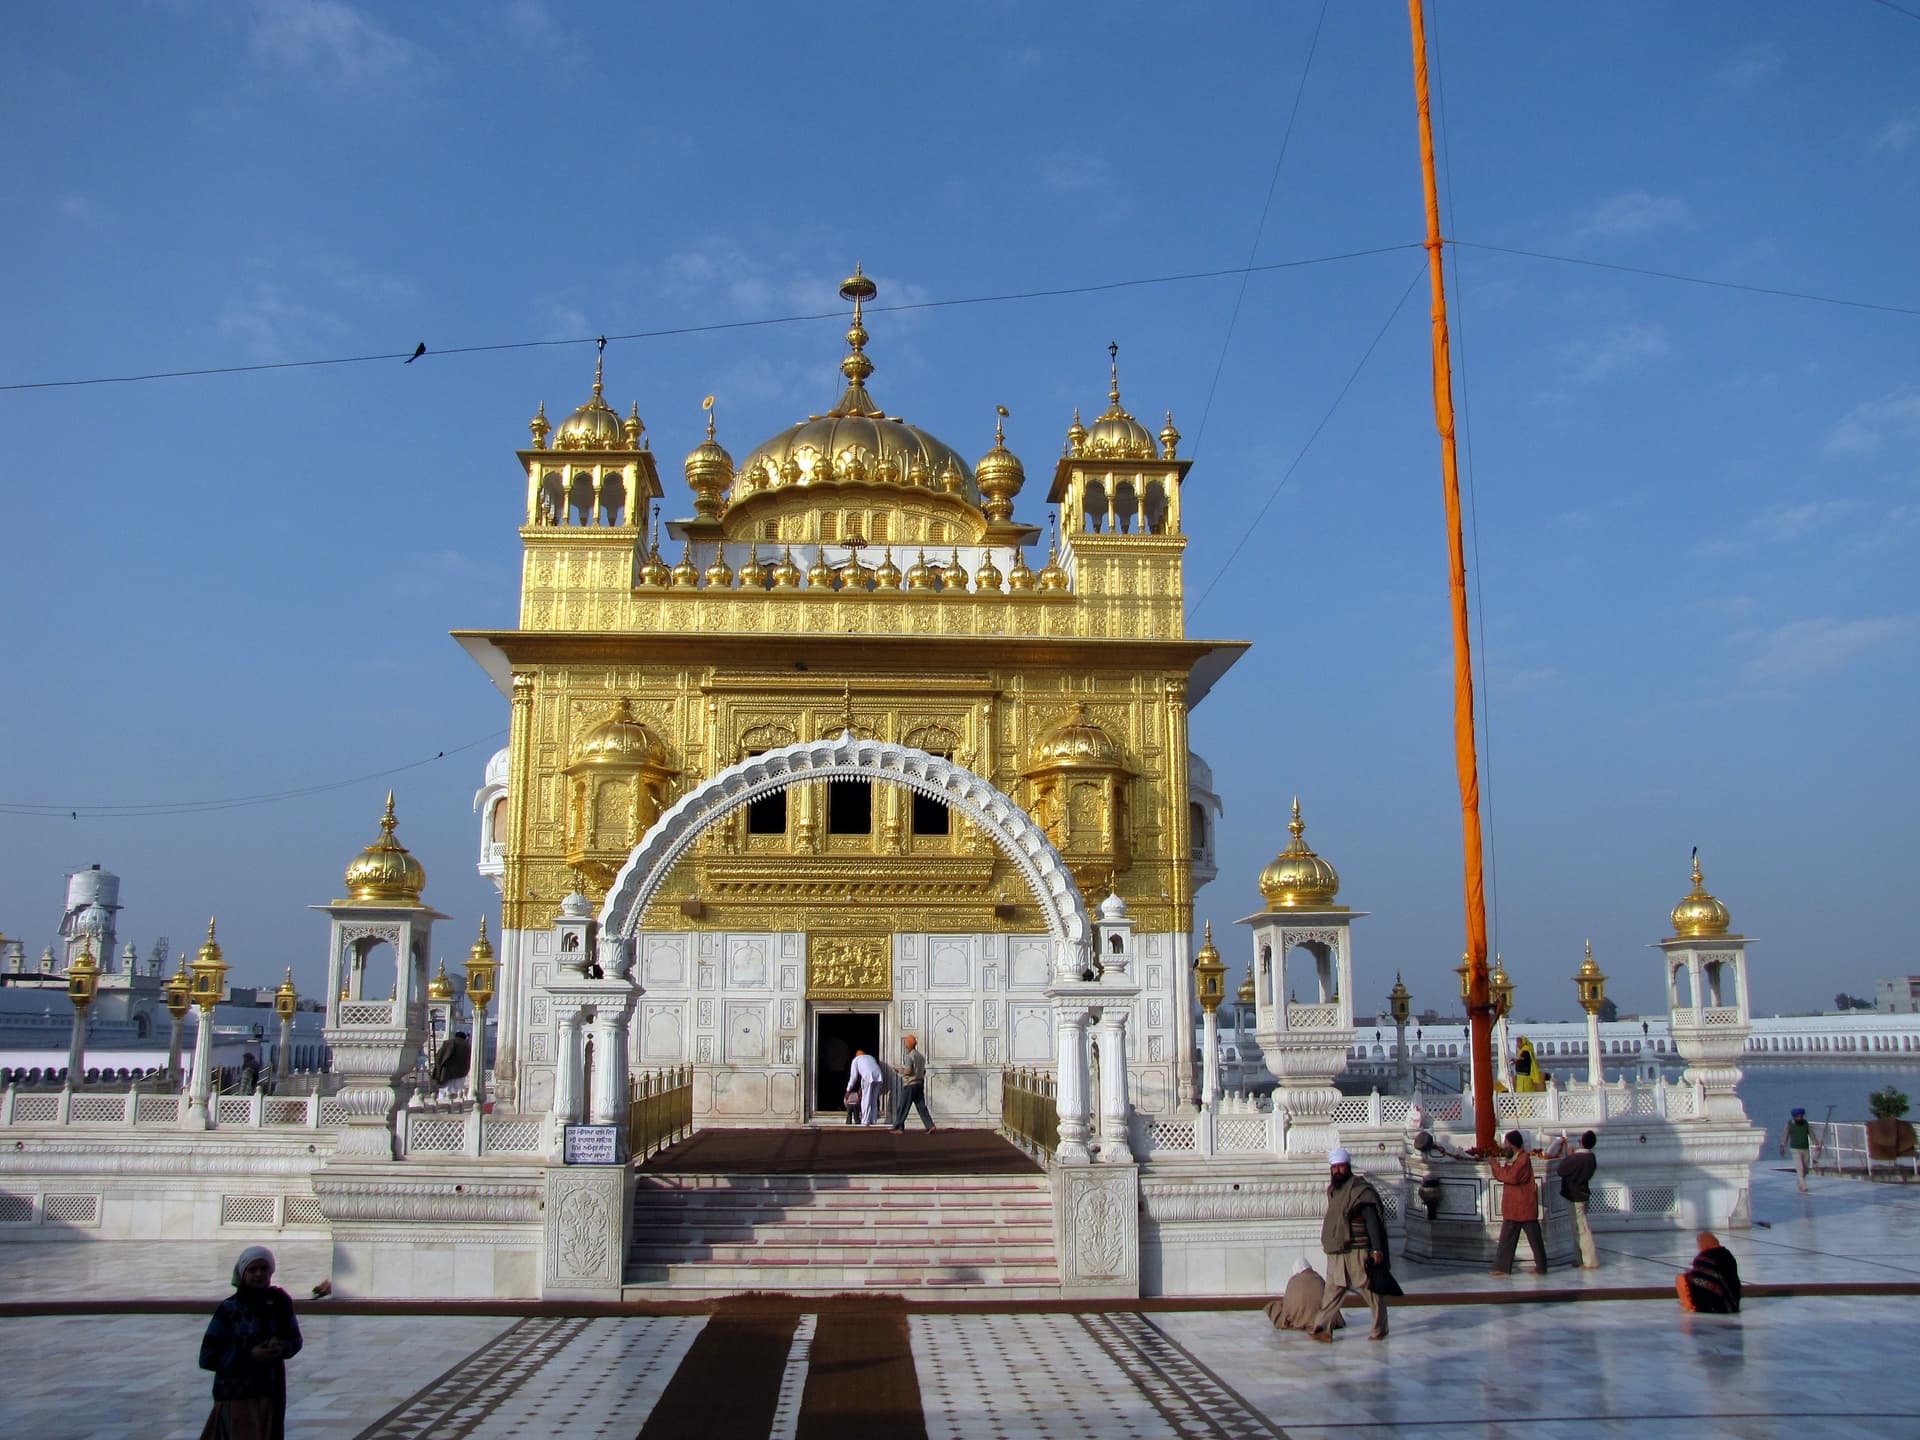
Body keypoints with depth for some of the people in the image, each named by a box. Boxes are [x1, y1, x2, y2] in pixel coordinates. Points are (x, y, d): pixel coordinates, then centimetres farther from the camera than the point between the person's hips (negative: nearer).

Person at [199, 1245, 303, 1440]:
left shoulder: (279, 1302, 1)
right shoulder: (228, 1309, -8)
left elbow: (295, 1341, 10)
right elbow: (207, 1358, -8)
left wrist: (281, 1347, -12)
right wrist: (249, 1356, -19)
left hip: (271, 1395, 4)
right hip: (236, 1396, -3)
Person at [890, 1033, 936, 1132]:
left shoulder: (909, 1056, -12)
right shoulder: (921, 1056, 14)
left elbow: (908, 1071, -20)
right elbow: (924, 1071, 20)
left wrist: (899, 1070, -4)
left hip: (910, 1084, -7)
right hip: (920, 1083, 7)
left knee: (902, 1107, 1)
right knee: (921, 1106, 5)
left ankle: (899, 1128, 4)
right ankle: (930, 1126, -4)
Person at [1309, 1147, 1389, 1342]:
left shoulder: (1361, 1190, -12)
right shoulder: (1333, 1190, 12)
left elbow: (1372, 1221, -16)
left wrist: (1377, 1250, -20)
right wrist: (1328, 1243, 22)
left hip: (1358, 1251, -7)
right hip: (1337, 1252, 7)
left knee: (1370, 1290, 5)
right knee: (1333, 1290, 3)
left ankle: (1380, 1329, 17)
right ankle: (1323, 1329, 1)